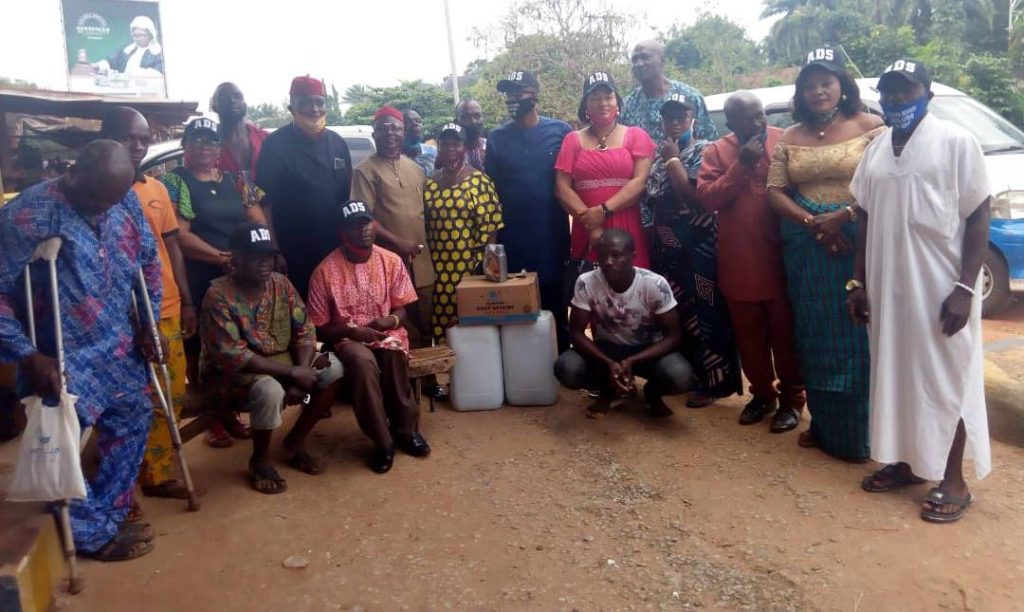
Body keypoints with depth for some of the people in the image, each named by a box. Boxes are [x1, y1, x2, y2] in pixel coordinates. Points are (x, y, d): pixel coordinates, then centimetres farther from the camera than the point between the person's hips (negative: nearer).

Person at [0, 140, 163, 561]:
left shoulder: (127, 202, -4)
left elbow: (149, 259, 11)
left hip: (120, 349, 6)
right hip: (63, 361, -6)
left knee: (132, 422, 17)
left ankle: (110, 512, 35)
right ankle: (94, 534, 24)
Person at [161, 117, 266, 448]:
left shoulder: (236, 180, 14)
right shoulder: (173, 181, 0)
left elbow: (258, 222, 7)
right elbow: (179, 234, -11)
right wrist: (220, 257, -18)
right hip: (197, 281, -4)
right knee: (199, 348, 1)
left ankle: (230, 412, 22)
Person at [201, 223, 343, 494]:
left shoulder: (281, 283, -4)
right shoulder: (219, 295, -22)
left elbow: (304, 330, -4)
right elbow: (232, 356, -28)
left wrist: (302, 372, -22)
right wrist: (292, 373, -29)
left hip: (279, 360, 6)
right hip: (231, 371, -6)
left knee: (332, 369, -12)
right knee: (270, 390, -36)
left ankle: (295, 441, 5)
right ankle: (260, 460, -6)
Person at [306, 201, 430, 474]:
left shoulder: (391, 261, -2)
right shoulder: (326, 270, -8)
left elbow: (401, 309, 6)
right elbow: (319, 327, -2)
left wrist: (391, 321, -17)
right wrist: (352, 331, -19)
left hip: (387, 333, 2)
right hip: (348, 338, -1)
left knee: (393, 352, -35)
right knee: (362, 361, -37)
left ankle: (406, 429, -13)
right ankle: (383, 441, -20)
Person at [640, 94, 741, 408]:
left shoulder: (702, 150, -5)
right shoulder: (659, 152, 14)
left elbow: (692, 196, -19)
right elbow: (648, 198, 19)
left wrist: (673, 160, -12)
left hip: (698, 246, -7)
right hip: (665, 246, 7)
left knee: (701, 312, -4)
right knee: (673, 310, 10)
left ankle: (713, 381, 5)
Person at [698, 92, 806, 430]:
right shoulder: (717, 151, 3)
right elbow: (706, 198, -8)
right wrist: (741, 165, -15)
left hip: (781, 257, -2)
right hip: (738, 262, 2)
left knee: (785, 332, 4)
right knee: (749, 333, 12)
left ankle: (792, 398, 20)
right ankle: (762, 394, 29)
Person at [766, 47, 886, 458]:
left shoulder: (869, 127, -1)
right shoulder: (790, 138, 10)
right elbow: (775, 191, 1)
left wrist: (844, 216, -20)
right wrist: (811, 223, -13)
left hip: (856, 242, -3)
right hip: (805, 247, 4)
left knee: (856, 337, -1)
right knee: (815, 337, 8)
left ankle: (859, 434, 11)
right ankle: (823, 426, 21)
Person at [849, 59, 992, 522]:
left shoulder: (955, 142, -6)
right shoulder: (876, 150, 10)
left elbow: (979, 217, -9)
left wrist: (965, 288, -16)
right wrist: (859, 281, 9)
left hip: (941, 289, -5)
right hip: (888, 288, 6)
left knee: (946, 381, 1)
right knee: (895, 376, 12)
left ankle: (953, 482, 12)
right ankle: (905, 460, 27)